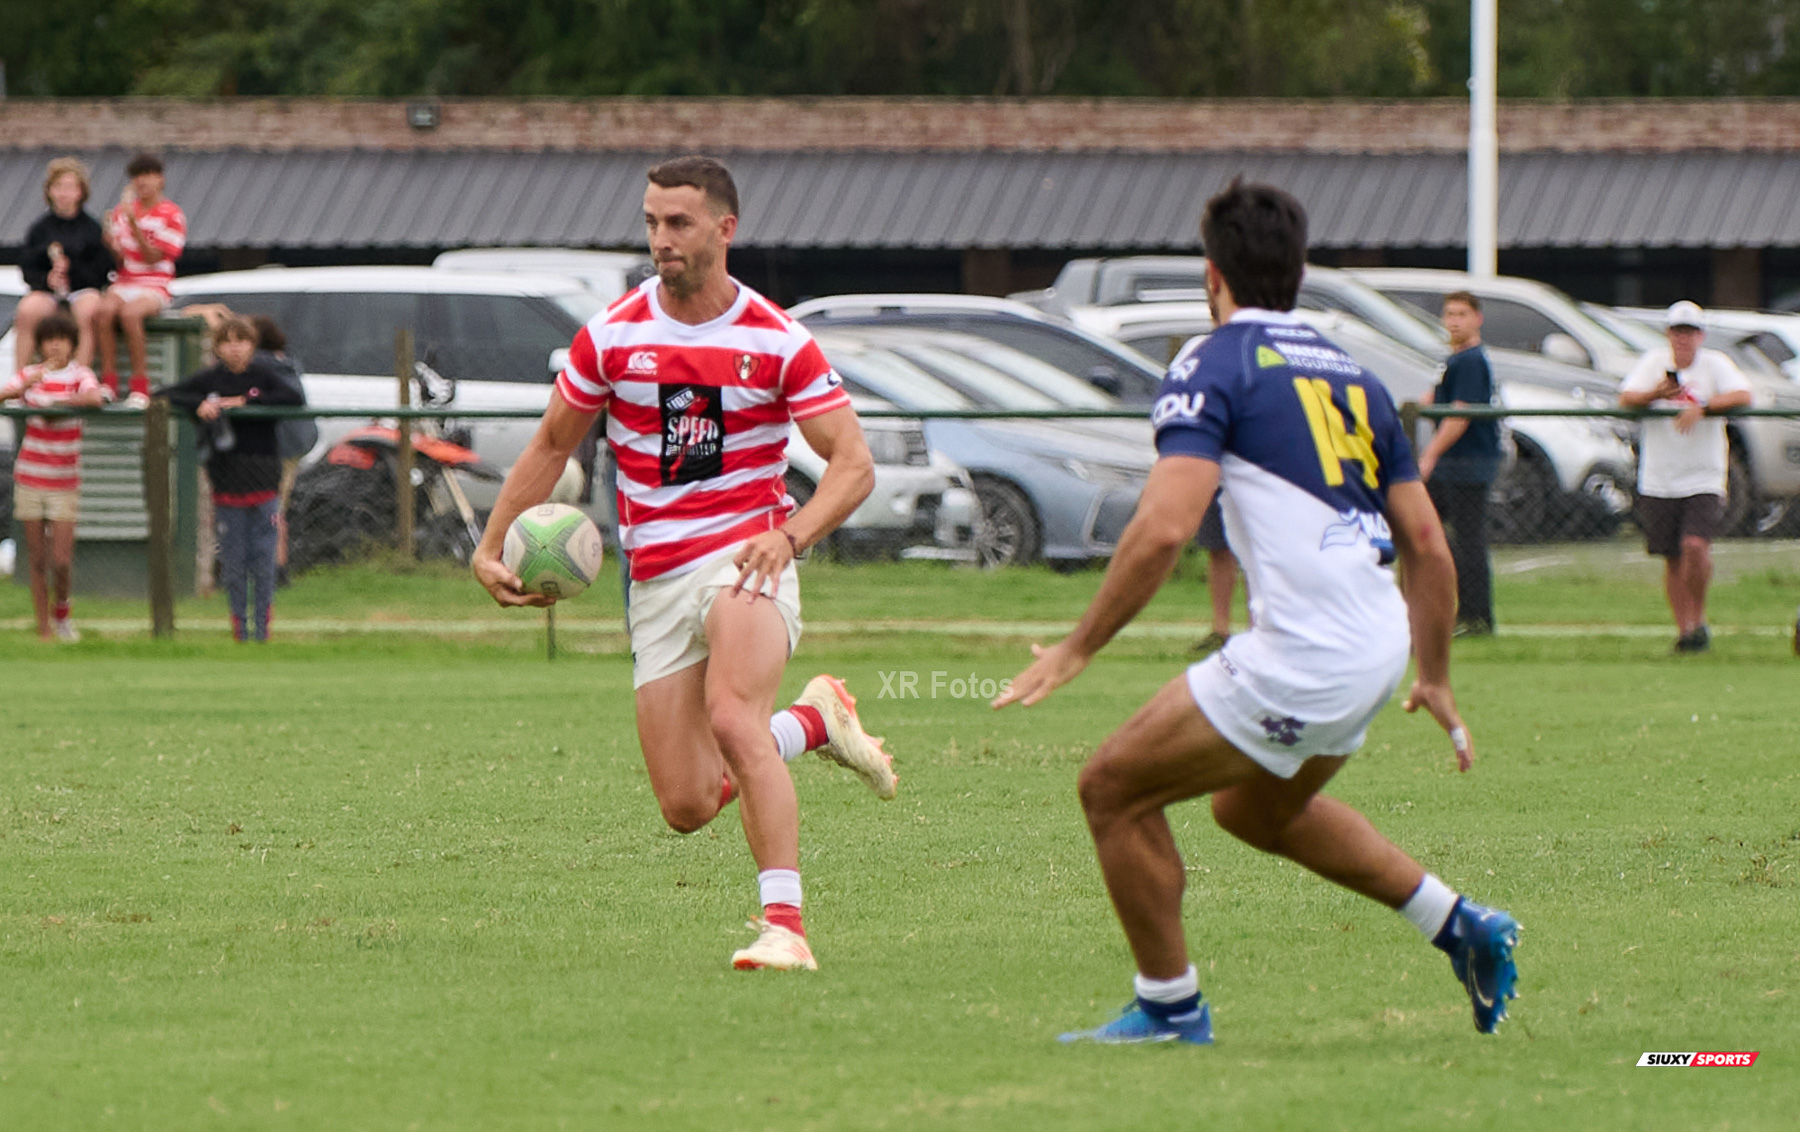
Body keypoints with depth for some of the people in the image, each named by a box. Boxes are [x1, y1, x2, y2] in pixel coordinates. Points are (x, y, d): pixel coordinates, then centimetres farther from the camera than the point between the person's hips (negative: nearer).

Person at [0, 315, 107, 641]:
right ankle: (44, 630, 10)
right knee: (37, 561, 3)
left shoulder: (79, 375, -1)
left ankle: (61, 611, 21)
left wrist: (56, 403, -27)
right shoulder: (31, 374, 5)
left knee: (61, 561, -8)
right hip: (30, 477, 2)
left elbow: (94, 397, -23)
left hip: (64, 483, -2)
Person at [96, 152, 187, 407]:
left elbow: (154, 257, -11)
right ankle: (108, 383, -25)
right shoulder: (122, 211, 13)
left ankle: (140, 388, -28)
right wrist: (110, 241, -14)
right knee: (104, 310, -31)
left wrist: (134, 225, -20)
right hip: (124, 283, 4)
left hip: (155, 285, -4)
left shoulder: (172, 214, -1)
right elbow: (117, 257, 8)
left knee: (129, 312, -36)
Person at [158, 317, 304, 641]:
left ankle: (262, 625, 7)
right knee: (232, 561, 3)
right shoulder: (209, 379, 4)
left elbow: (294, 398, -11)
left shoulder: (262, 376, 3)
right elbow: (163, 395, 3)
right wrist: (197, 405, -15)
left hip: (263, 480, -1)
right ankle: (239, 623, 13)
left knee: (263, 558, 0)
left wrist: (247, 402, -14)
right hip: (227, 480, 1)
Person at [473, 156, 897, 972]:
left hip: (745, 557, -4)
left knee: (732, 719, -32)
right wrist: (491, 548, 6)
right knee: (685, 805, -1)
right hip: (658, 578, 4)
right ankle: (816, 720, 28)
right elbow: (551, 447, 14)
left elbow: (854, 463, -6)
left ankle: (785, 925, -29)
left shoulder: (777, 342, -5)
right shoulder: (612, 336, 2)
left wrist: (789, 536, -23)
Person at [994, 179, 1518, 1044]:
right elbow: (1427, 545, 17)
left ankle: (1170, 1007, 13)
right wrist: (1435, 680, 27)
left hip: (1301, 659, -8)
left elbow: (1164, 527, -18)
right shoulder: (1350, 377, 17)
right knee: (1256, 809, 32)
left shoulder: (1213, 366, -5)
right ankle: (1460, 926, 29)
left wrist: (1076, 649, -11)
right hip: (1378, 645, 8)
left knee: (1114, 788, 6)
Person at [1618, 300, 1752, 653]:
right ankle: (1683, 629, 18)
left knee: (1695, 545, -20)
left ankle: (1699, 620, -2)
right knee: (1673, 559, 7)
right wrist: (1656, 394, -26)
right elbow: (1625, 399, -5)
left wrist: (1701, 407, -28)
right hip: (1658, 482, 3)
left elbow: (1743, 396, -15)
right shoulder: (1654, 362, 5)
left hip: (1703, 481, -3)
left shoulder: (1714, 364, -1)